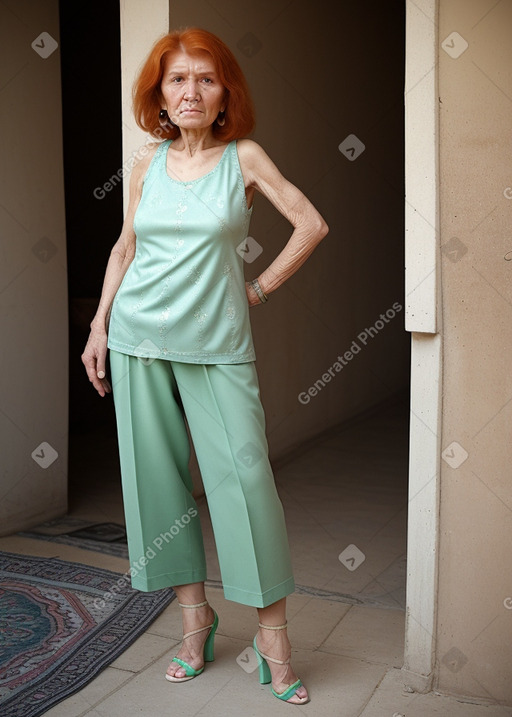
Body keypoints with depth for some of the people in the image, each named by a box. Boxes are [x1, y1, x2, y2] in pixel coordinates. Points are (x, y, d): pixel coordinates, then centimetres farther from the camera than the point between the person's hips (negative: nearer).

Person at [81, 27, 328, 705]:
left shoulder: (245, 157, 1)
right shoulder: (149, 163, 9)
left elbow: (312, 225, 1)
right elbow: (125, 248, 14)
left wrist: (260, 288, 1)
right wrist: (99, 326, 9)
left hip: (218, 343, -3)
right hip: (138, 340, 4)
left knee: (245, 477, -7)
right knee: (158, 477, 6)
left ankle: (273, 633, 8)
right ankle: (195, 617, 22)